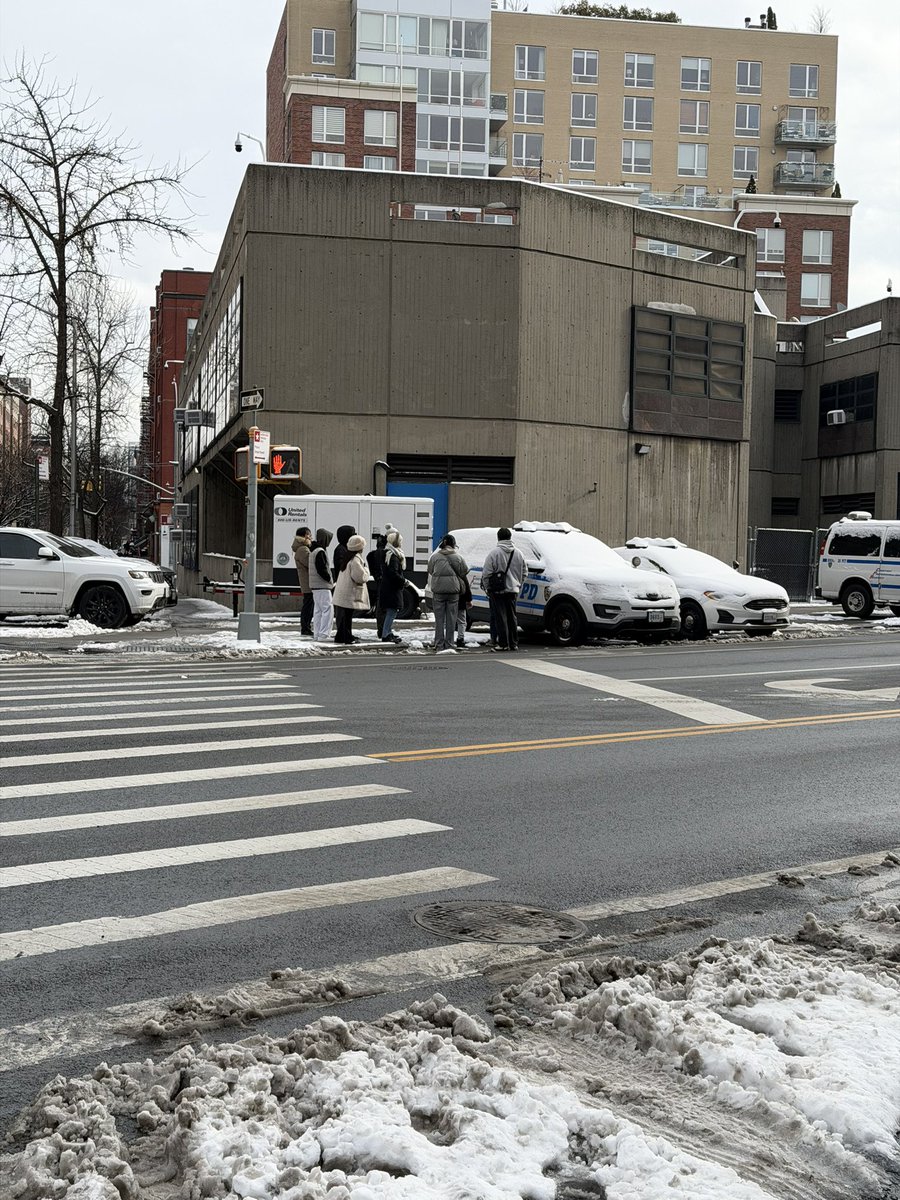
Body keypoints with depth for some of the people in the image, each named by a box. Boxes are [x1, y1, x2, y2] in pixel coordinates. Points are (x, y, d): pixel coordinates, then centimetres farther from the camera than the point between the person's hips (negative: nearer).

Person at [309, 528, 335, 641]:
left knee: (318, 610, 14)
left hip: (315, 585, 10)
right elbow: (322, 569, -22)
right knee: (327, 609, -9)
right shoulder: (320, 552, -16)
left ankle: (316, 634, 17)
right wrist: (329, 579, -9)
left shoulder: (313, 550, 15)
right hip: (322, 585, -10)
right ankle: (323, 635, -12)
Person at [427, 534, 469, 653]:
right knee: (451, 619, 7)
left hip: (438, 590, 0)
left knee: (439, 619, 4)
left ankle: (439, 646, 1)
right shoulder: (458, 557, 1)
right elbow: (464, 573, 7)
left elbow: (430, 571, 8)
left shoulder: (434, 557, 1)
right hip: (453, 590, 0)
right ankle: (449, 645, 5)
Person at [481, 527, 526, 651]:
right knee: (512, 617, 12)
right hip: (512, 590, 5)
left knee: (500, 617, -2)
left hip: (497, 591, -5)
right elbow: (524, 573, 14)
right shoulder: (518, 553, 8)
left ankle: (503, 644, -4)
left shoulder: (493, 553, -10)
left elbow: (486, 573, -10)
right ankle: (513, 643, 14)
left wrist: (487, 587, 1)